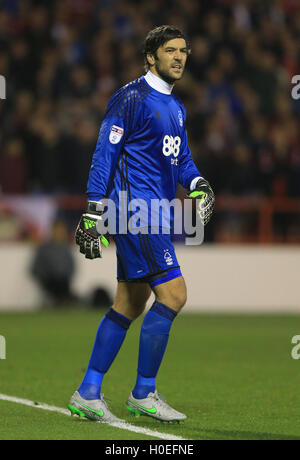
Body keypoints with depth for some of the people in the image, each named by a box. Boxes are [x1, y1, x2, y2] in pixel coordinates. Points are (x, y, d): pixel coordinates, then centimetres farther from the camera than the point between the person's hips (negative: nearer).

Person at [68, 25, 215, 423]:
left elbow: (181, 159, 26)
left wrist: (198, 183, 4)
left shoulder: (175, 107, 18)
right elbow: (105, 155, -10)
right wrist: (93, 214, -14)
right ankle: (143, 394, -5)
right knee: (173, 294, -13)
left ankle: (88, 394, 14)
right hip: (135, 209, -9)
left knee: (129, 305, 10)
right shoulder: (130, 98, -9)